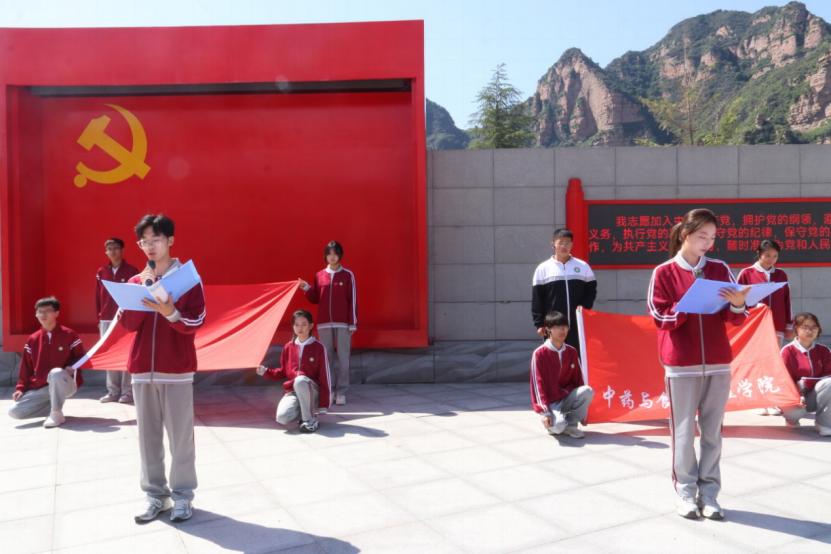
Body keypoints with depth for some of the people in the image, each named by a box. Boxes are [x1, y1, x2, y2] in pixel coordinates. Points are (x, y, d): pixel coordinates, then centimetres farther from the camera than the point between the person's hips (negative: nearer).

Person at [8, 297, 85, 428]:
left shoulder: (69, 335, -5)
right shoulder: (32, 339, 7)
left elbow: (81, 358, 1)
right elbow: (26, 367, 10)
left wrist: (72, 368, -19)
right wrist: (20, 388, 0)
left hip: (66, 384, -4)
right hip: (40, 388, 5)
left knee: (56, 373, -41)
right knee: (14, 411, -13)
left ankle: (56, 414, -24)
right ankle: (53, 406, 9)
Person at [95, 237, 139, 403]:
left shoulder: (131, 271, -2)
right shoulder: (101, 272, 9)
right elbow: (98, 296, 11)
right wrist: (99, 318, 8)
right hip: (106, 319, 4)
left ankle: (127, 392, 2)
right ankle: (113, 391, 14)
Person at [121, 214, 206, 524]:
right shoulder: (136, 281, 10)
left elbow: (196, 324, -9)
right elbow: (129, 324, -1)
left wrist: (169, 312, -26)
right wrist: (143, 288, -12)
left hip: (177, 369, -4)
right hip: (142, 368, 4)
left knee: (180, 435, 0)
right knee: (148, 435, 7)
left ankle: (182, 495, 11)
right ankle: (155, 495, 17)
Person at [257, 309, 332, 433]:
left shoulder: (318, 348, -5)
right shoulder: (288, 347, 6)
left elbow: (324, 376, -7)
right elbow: (282, 372, 17)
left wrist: (324, 404, -12)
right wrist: (266, 372, -1)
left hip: (311, 392, -3)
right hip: (292, 391, 3)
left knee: (300, 380, -39)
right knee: (282, 418, -29)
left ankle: (310, 420, -23)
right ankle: (303, 412, 6)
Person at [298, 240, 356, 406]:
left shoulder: (348, 275, 0)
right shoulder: (319, 275, 9)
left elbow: (353, 300, -2)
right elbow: (315, 299, 11)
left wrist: (353, 323, -7)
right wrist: (307, 289, -7)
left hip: (343, 323, -3)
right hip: (324, 323, 3)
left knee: (343, 358, 0)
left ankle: (341, 392, 4)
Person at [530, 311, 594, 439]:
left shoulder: (572, 352, 4)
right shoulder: (539, 353, -12)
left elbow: (578, 379, 7)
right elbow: (538, 383, -15)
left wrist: (583, 408, 3)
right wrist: (544, 412, -23)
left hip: (567, 398, 5)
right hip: (550, 403, -5)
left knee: (588, 390, -25)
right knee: (558, 426, -33)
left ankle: (571, 424, -6)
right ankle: (553, 424, 6)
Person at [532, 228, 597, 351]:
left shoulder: (583, 266, 6)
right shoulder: (543, 268, 1)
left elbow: (591, 290, 10)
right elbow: (536, 299, 1)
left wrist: (585, 307, -7)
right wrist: (539, 323, -3)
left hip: (578, 324, 1)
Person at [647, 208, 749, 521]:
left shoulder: (720, 269, 8)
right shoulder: (664, 273, -1)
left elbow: (735, 319, 6)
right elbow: (660, 317, -7)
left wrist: (737, 304, -17)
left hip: (718, 362, 3)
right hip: (681, 364, -3)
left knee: (712, 431, 7)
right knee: (684, 430, 3)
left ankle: (709, 492, 16)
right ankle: (685, 492, 12)